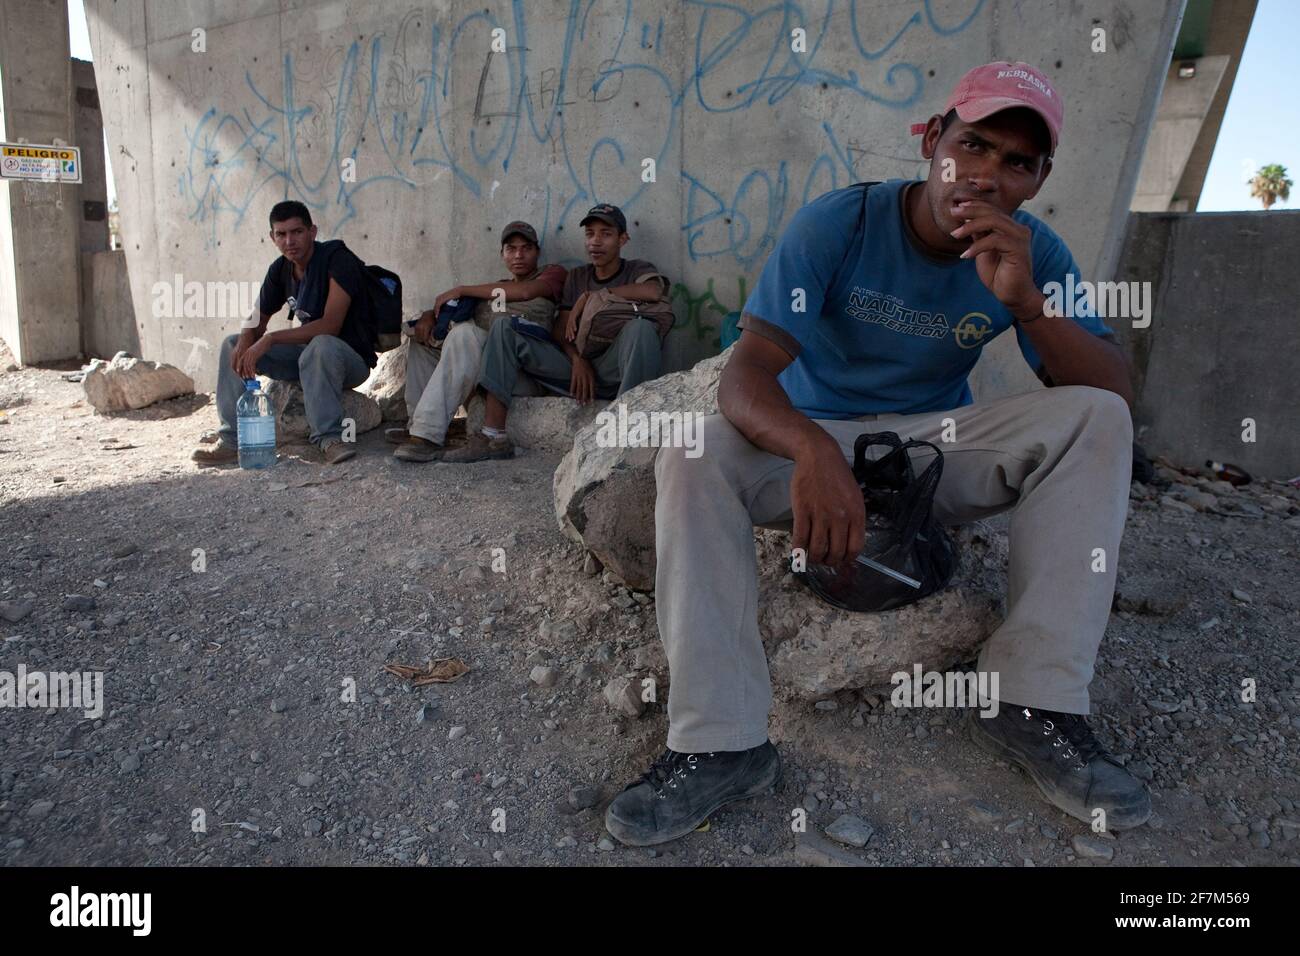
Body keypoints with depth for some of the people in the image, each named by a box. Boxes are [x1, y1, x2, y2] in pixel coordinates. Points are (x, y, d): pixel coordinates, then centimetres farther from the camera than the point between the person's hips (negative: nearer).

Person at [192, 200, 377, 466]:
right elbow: (258, 319, 11)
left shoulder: (337, 259, -18)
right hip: (306, 353, 8)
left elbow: (330, 326, -28)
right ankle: (232, 440, -4)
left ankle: (330, 437, -31)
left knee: (322, 346, -40)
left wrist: (271, 339, -27)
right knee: (233, 344, 2)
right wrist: (245, 344, -14)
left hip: (351, 357, -8)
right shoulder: (280, 269, 5)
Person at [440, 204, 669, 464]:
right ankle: (494, 438, -19)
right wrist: (578, 360, -13)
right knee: (504, 329, -5)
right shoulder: (577, 277, 20)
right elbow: (564, 331, 10)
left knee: (641, 327, -35)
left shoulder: (638, 269, 7)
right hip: (578, 366, 5)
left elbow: (653, 291, -20)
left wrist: (590, 296, -13)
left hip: (615, 372, -4)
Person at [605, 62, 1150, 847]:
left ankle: (1037, 704, -21)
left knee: (1094, 419, -20)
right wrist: (813, 450, -48)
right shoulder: (840, 223, -15)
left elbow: (1116, 394, -12)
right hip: (815, 439, -2)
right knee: (694, 452, -30)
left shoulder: (1034, 252, -5)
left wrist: (1027, 303, -29)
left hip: (940, 448, 3)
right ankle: (722, 742, -28)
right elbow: (746, 376, -26)